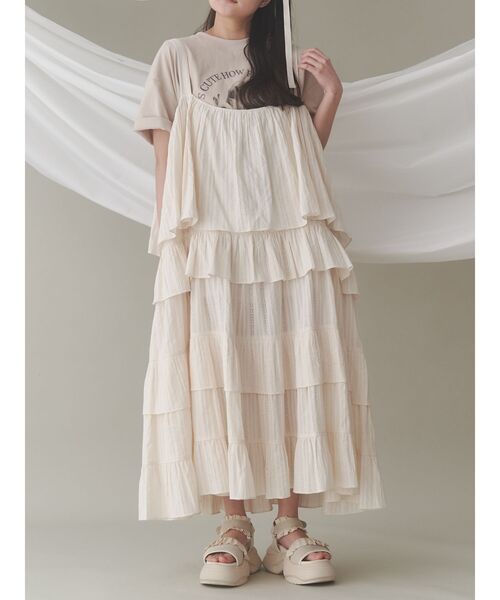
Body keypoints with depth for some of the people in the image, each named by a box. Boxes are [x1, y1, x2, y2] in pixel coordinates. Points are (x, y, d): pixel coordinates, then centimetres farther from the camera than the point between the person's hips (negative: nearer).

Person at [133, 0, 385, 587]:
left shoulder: (290, 61, 19)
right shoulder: (178, 56, 14)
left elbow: (308, 157, 18)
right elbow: (165, 158, 9)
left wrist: (331, 94, 6)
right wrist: (169, 240, 0)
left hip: (291, 241, 2)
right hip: (210, 243, -1)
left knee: (295, 376, -5)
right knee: (220, 379, -7)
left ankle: (290, 526, 1)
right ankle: (234, 527, 0)